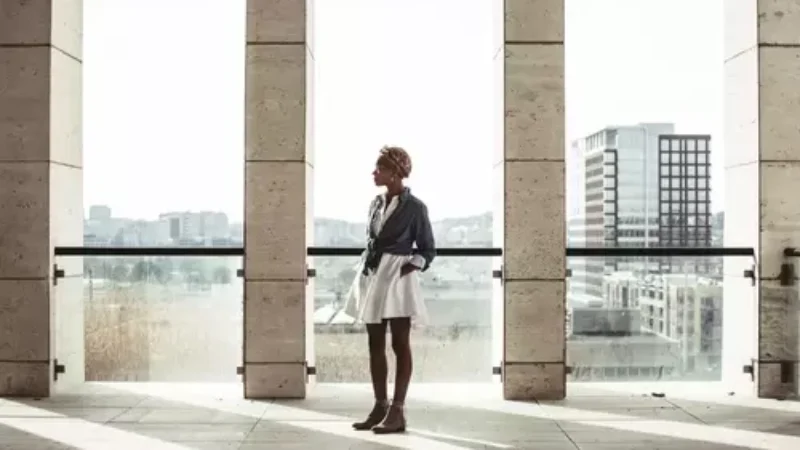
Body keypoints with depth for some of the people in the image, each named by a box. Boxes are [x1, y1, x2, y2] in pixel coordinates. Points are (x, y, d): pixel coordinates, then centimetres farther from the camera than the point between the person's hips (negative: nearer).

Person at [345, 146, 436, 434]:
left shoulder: (415, 207, -6)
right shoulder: (376, 203, 11)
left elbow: (428, 249, 0)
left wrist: (411, 267, -14)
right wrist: (366, 270, 8)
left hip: (397, 278, -7)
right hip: (372, 276, 7)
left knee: (400, 343, -3)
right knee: (375, 344, 8)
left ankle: (397, 411, -1)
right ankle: (380, 407, 16)